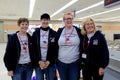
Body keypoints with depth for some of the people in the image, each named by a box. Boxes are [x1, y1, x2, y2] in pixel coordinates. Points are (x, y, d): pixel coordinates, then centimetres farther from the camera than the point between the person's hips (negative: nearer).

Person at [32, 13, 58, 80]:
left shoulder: (54, 34, 1)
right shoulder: (35, 33, 1)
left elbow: (55, 49, -1)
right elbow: (33, 49, -1)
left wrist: (49, 61, -10)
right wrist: (39, 61, -10)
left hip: (50, 63, 0)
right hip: (38, 63, 0)